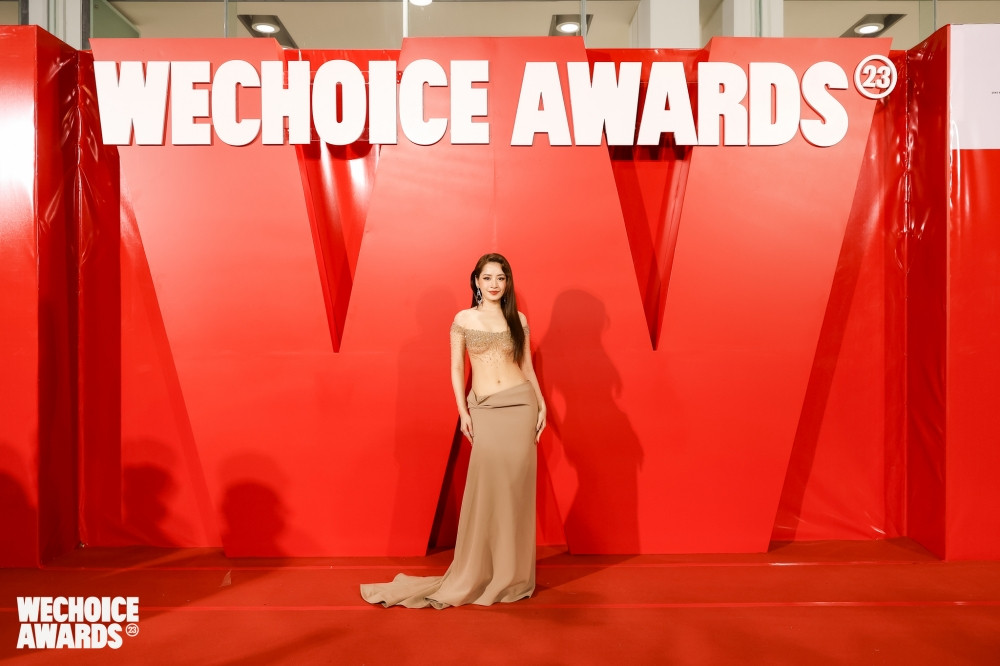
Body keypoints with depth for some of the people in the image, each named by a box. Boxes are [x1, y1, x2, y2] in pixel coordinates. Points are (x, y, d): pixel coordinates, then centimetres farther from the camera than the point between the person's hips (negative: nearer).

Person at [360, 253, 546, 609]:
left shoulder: (518, 319, 9)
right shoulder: (464, 319, 4)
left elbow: (527, 367, 12)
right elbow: (456, 369, 5)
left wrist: (541, 405, 4)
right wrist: (462, 412, -4)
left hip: (521, 406, 2)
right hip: (485, 411, -1)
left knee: (517, 488, 3)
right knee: (484, 489, -3)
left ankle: (512, 574, 17)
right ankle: (473, 576, 13)